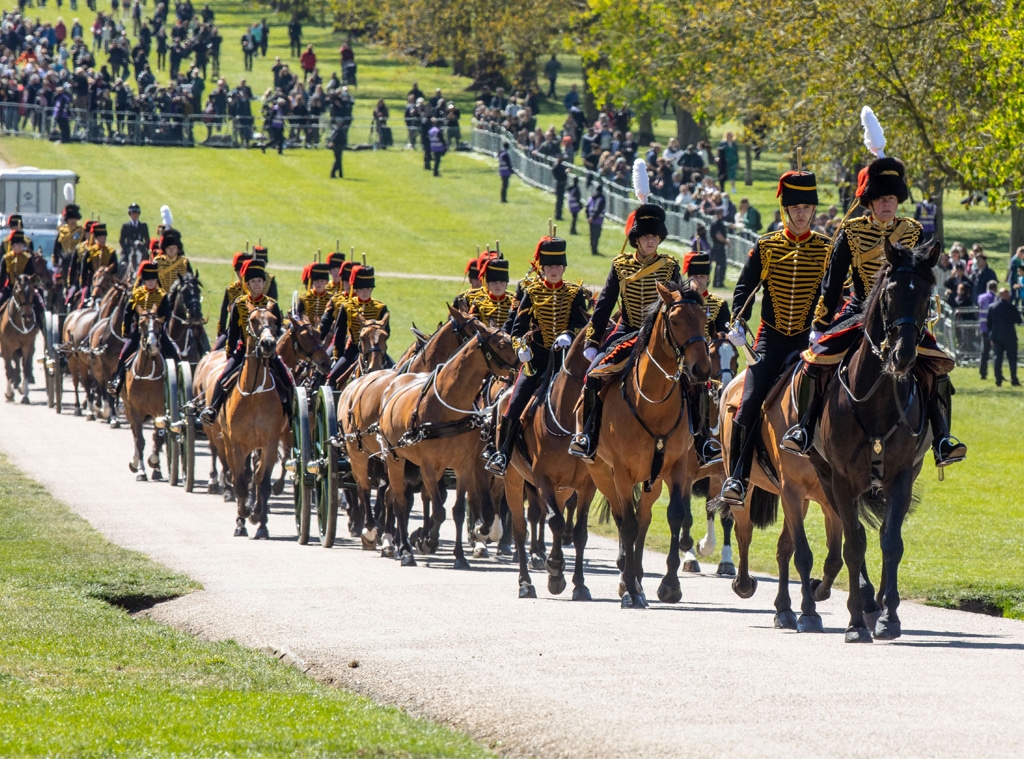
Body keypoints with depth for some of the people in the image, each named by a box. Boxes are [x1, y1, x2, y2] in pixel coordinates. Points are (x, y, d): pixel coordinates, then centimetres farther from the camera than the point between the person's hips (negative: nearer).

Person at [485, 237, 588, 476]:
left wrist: (568, 336, -24)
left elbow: (580, 324, -3)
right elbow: (519, 326, 4)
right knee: (517, 404, -11)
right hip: (537, 358, -1)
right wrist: (521, 347, -14)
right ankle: (501, 454, -7)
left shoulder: (574, 293, 6)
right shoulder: (532, 292, 6)